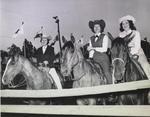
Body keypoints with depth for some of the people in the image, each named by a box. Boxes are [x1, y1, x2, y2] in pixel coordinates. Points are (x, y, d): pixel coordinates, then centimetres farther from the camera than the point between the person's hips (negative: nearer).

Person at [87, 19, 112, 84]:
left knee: (107, 73, -16)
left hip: (103, 58, -4)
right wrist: (90, 56, -5)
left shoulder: (104, 37, 5)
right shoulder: (91, 38, 18)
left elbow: (104, 49, -4)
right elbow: (90, 49, 15)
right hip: (94, 59, 4)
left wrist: (93, 48, -6)